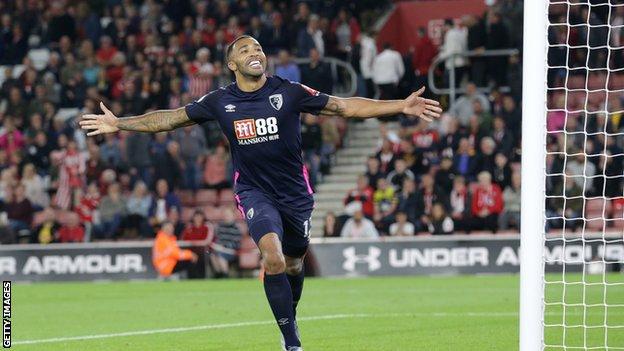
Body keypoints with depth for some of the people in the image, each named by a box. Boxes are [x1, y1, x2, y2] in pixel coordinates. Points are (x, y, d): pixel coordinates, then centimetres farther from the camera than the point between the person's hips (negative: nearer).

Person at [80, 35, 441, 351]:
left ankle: (291, 316, 43)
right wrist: (120, 124, 3)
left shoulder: (289, 92, -9)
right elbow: (171, 118, 5)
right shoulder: (220, 101, -5)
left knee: (293, 263, 14)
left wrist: (401, 106, -15)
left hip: (295, 191, 1)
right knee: (273, 257, -23)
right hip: (254, 191, -1)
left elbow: (345, 106, -8)